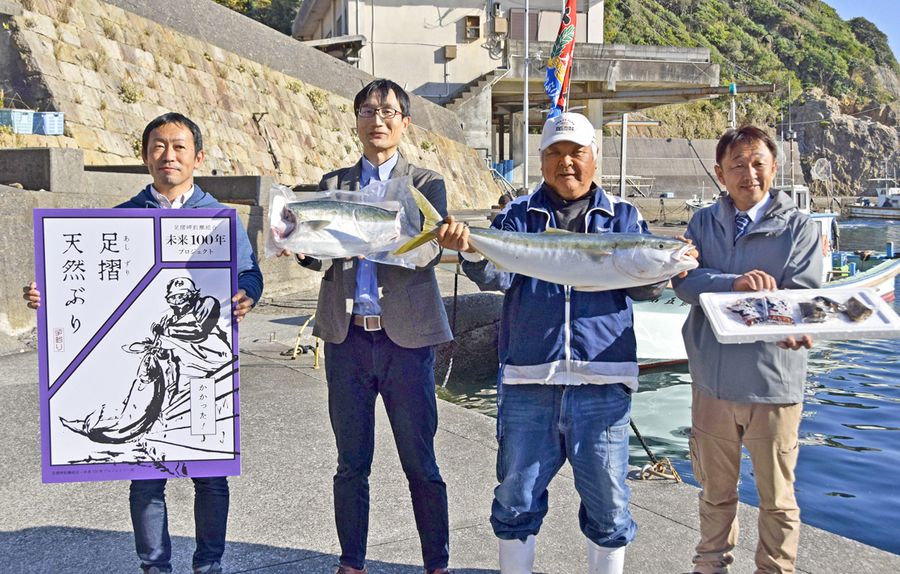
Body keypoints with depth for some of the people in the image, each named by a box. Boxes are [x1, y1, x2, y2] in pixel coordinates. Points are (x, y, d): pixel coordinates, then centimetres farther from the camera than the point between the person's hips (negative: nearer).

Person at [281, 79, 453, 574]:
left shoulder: (426, 184, 5)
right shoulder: (333, 184, 13)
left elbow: (429, 251, -10)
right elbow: (326, 259, 4)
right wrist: (301, 247, -19)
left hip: (406, 338, -2)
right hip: (347, 338, 3)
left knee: (421, 463, 4)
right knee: (351, 463, 11)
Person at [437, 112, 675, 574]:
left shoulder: (622, 217, 10)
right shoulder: (519, 215, 9)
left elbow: (645, 287, 0)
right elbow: (496, 276, -6)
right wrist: (471, 250, -27)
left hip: (602, 383, 0)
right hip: (527, 380, 0)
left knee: (608, 506, 10)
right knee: (516, 500, 12)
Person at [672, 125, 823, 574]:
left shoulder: (799, 227, -2)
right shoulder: (704, 222, 6)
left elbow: (804, 298, -10)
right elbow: (684, 281, -8)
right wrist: (735, 283, -25)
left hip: (773, 381, -3)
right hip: (712, 380, 3)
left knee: (776, 497, 10)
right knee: (715, 488, 19)